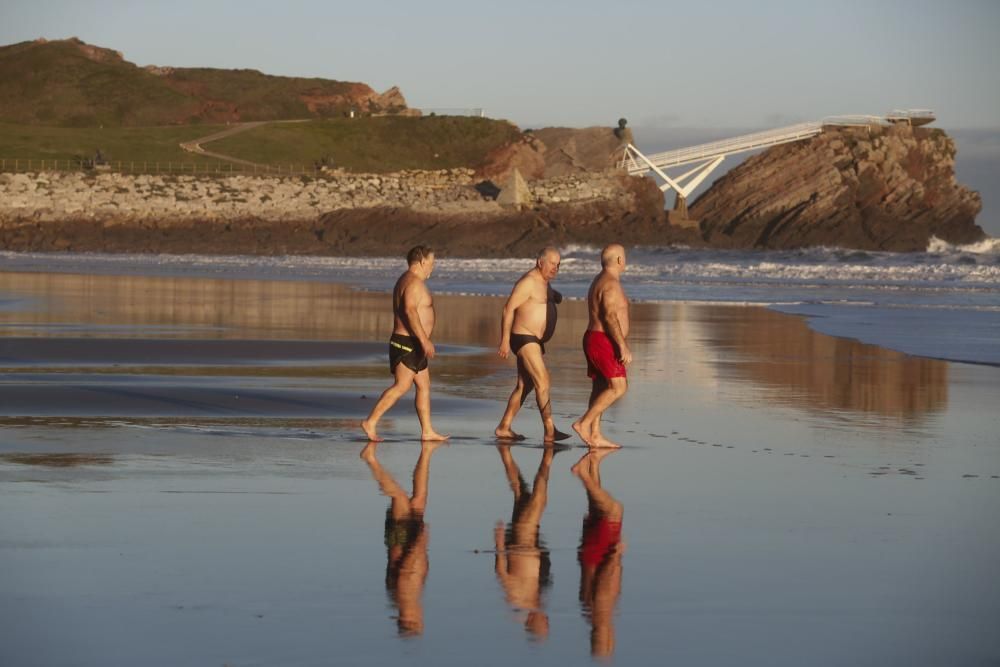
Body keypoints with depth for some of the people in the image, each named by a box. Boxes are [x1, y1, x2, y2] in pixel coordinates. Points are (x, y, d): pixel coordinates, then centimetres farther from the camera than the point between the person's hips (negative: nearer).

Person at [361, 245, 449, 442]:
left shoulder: (406, 281, 18)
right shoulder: (414, 282, -15)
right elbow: (410, 311, -28)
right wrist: (424, 339, -33)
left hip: (413, 345, 11)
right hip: (408, 343, -11)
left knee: (424, 386, 10)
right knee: (401, 386, -14)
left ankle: (427, 431, 10)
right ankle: (371, 422, -15)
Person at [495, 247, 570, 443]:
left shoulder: (544, 283, 15)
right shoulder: (529, 281, -15)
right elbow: (509, 309, -18)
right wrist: (505, 340, -21)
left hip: (534, 341, 10)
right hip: (524, 338, -10)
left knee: (524, 386, 13)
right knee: (542, 381, -16)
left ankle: (504, 427, 19)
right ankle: (550, 431, -20)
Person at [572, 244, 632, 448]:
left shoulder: (600, 282, 17)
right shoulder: (611, 284, -16)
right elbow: (610, 317, -25)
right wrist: (623, 346, -27)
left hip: (595, 340, 11)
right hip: (604, 342, -11)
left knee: (601, 388, 8)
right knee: (618, 387, -12)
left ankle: (595, 436, 7)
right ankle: (583, 423, -15)